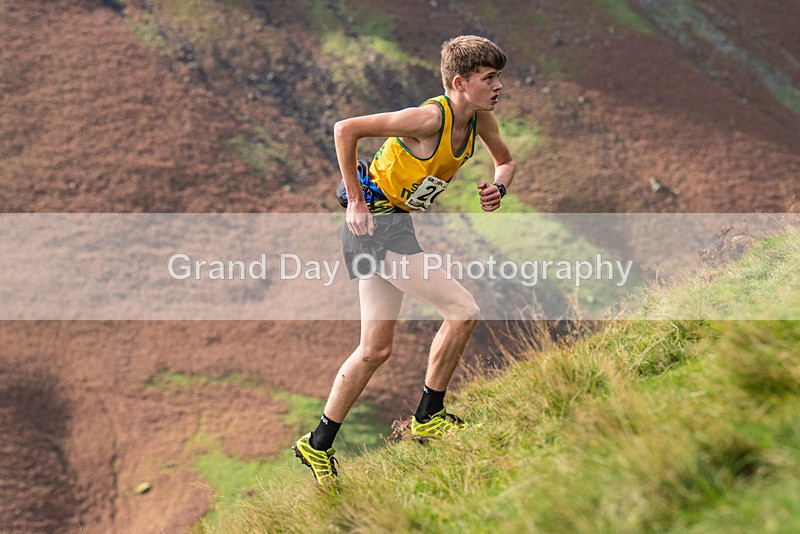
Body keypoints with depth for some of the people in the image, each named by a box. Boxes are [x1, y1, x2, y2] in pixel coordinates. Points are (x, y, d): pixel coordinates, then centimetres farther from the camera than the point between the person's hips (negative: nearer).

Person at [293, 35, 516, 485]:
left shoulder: (480, 117, 2)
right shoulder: (431, 118, -23)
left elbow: (506, 161, 20)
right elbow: (346, 130, -24)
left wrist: (498, 188, -3)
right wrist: (356, 202, -20)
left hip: (395, 223, 9)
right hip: (377, 220, -9)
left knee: (376, 350, 13)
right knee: (464, 312, -12)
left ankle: (318, 445, 22)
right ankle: (428, 418, 2)